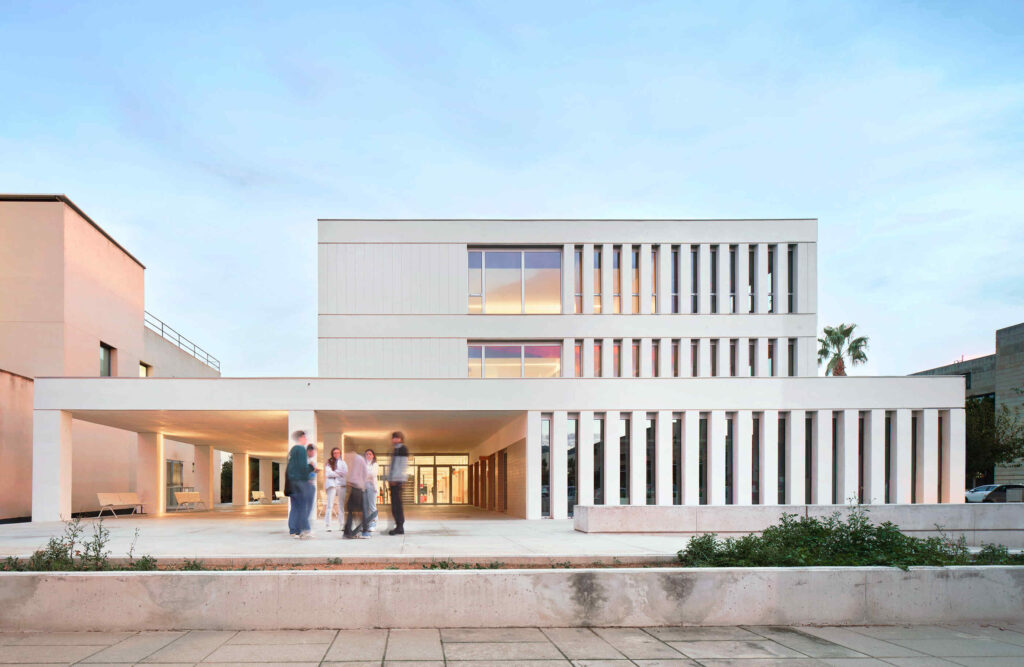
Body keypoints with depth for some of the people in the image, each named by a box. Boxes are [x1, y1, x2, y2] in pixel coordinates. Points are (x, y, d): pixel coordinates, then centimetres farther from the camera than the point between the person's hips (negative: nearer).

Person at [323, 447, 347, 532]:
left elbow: (346, 473, 4)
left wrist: (335, 472, -4)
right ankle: (327, 526, -10)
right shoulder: (329, 462, 8)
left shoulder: (343, 462, 15)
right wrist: (339, 473, -3)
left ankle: (341, 525, 6)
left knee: (342, 505, 2)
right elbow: (328, 473, -4)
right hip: (332, 484, -3)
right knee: (330, 505, -9)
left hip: (341, 484, 3)